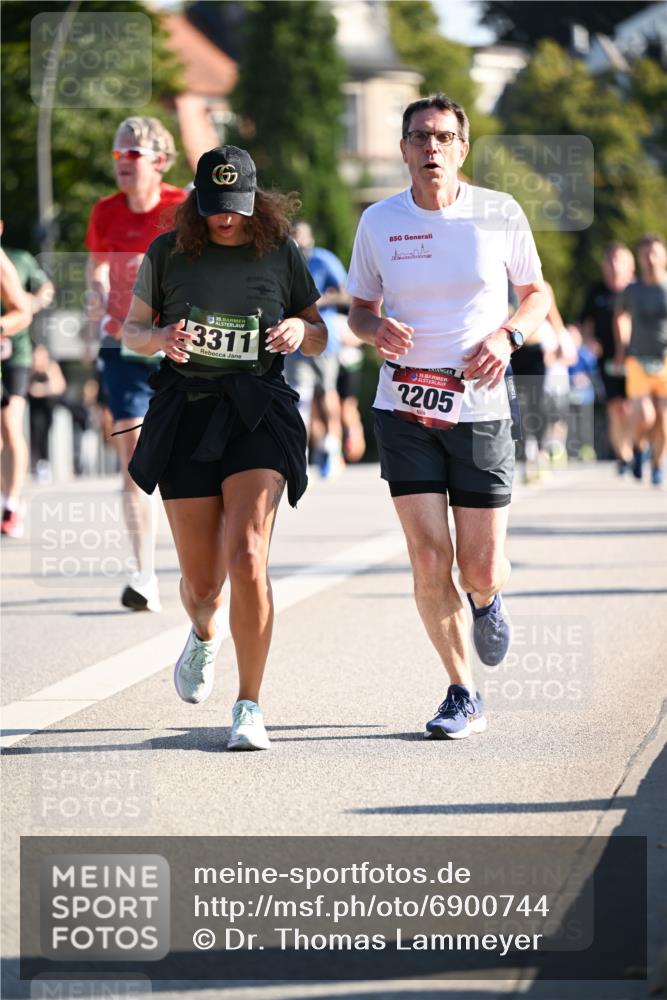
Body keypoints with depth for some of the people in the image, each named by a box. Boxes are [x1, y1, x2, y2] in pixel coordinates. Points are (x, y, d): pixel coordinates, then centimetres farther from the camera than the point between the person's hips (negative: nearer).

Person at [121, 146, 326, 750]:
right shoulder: (168, 253, 4)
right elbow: (132, 330, 12)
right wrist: (160, 338, -11)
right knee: (201, 579, 4)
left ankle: (250, 708, -9)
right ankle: (204, 635, 43)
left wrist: (299, 329, -9)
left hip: (259, 413, -1)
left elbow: (319, 337, 14)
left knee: (247, 558, -19)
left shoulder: (282, 253, 5)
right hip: (185, 413, 1)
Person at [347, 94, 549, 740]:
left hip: (480, 407, 0)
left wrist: (507, 336, -9)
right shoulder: (378, 223, 1)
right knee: (429, 563, -8)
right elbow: (359, 309, 13)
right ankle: (462, 697, 9)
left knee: (480, 570, -1)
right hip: (404, 410, 1)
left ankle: (487, 602, 39)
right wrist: (376, 330, -10)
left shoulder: (500, 215, -2)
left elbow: (536, 292, 11)